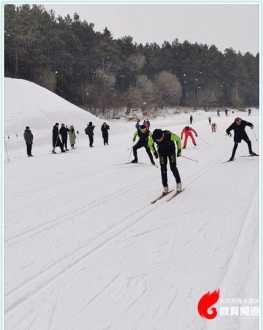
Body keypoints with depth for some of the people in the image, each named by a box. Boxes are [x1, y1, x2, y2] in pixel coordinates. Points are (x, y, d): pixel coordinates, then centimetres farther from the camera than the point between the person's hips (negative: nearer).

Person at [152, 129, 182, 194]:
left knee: (173, 167, -7)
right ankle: (165, 187, 3)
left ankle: (178, 183, 11)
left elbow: (178, 139, -16)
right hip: (162, 153, 2)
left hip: (171, 151, -2)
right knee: (163, 168, -4)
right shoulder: (152, 138, -28)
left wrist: (179, 150, -11)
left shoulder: (169, 135, -36)